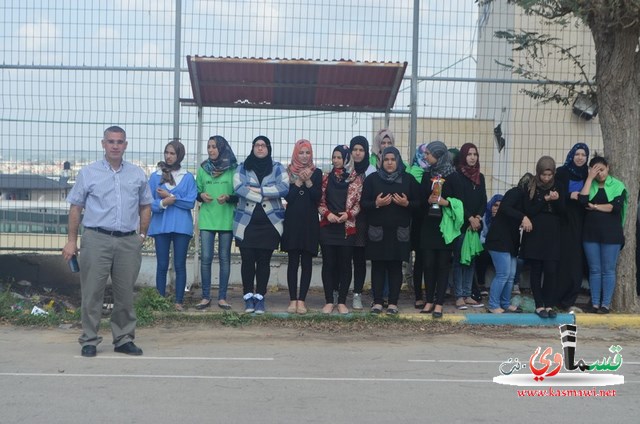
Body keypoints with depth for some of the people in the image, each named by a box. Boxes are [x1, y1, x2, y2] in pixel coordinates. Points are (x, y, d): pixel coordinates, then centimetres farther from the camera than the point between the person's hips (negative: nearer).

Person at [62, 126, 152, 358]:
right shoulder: (88, 173, 4)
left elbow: (145, 206, 17)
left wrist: (142, 235, 8)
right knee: (92, 292, 0)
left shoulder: (137, 174, 9)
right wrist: (71, 241, 1)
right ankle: (89, 340, 9)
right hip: (97, 240, -2)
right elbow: (75, 207, 5)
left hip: (129, 241, 2)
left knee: (125, 293, 8)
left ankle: (124, 339, 18)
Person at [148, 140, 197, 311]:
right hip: (161, 226, 1)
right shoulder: (155, 177, 6)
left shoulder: (188, 177, 3)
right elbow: (149, 203, 1)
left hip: (182, 226, -1)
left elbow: (191, 202, -6)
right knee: (162, 265, 4)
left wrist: (170, 197, -10)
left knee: (180, 265, 3)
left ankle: (179, 301, 9)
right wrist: (162, 203, -18)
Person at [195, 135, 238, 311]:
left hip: (227, 219, -2)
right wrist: (201, 196, -8)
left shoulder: (233, 169, -2)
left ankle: (222, 297, 11)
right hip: (206, 219, 2)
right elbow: (196, 191, 13)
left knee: (224, 259, 4)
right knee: (205, 258, -1)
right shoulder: (203, 168, 8)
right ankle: (206, 297, 8)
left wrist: (228, 197, -18)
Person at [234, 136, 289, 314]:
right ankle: (248, 297, 7)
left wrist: (259, 190, -14)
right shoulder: (242, 168, 8)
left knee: (264, 261, 3)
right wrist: (265, 196, -13)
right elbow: (238, 188, -10)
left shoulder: (277, 168, 8)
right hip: (246, 222, 0)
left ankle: (260, 297, 9)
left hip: (270, 223, 0)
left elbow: (284, 188, -9)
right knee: (247, 260, -1)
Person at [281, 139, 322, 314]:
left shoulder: (316, 173, 8)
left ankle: (301, 300, 2)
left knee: (306, 262, 0)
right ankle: (293, 300, 3)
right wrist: (299, 181, -12)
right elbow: (287, 196, -5)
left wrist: (308, 181, -12)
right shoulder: (288, 172, 6)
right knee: (293, 261, 0)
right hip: (292, 221, -1)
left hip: (310, 223, 1)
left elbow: (318, 197, -2)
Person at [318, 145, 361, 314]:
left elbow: (359, 203, 2)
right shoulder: (326, 178, 8)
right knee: (328, 264, 2)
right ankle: (329, 301, 8)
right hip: (327, 227, 1)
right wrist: (327, 214, -9)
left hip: (347, 228, -1)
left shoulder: (356, 180, 3)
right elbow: (320, 201, 8)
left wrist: (348, 214, -13)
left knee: (345, 264, 2)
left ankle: (342, 302, 10)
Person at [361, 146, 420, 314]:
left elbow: (418, 203, 7)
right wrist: (376, 203, -17)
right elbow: (363, 203, 2)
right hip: (377, 231, 0)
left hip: (399, 231, 0)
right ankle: (377, 302, 7)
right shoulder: (372, 179, 5)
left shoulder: (408, 179, 6)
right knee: (378, 266, 1)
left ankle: (393, 303, 7)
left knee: (396, 267, 1)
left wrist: (407, 203, -13)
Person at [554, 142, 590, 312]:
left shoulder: (587, 174, 10)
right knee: (562, 261, -7)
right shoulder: (562, 172, -2)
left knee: (576, 262, 2)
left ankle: (568, 301, 9)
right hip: (563, 223, -4)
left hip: (579, 224, 4)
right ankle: (555, 299, 1)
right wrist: (570, 195, -19)